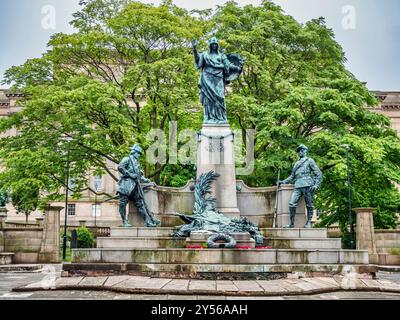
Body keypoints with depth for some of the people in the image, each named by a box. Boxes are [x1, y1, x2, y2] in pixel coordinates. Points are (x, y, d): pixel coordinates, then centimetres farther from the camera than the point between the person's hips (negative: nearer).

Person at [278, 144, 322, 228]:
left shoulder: (309, 161, 10)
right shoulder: (296, 164, 27)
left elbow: (319, 173, 3)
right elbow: (292, 176, 31)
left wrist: (316, 185, -10)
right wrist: (283, 182, 18)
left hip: (307, 185, -4)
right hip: (298, 186, 4)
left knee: (309, 205, -2)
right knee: (292, 204, -10)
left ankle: (308, 223, 6)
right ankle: (292, 223, -6)